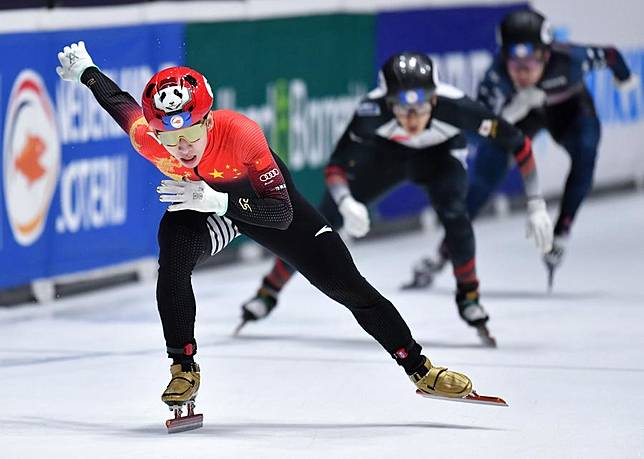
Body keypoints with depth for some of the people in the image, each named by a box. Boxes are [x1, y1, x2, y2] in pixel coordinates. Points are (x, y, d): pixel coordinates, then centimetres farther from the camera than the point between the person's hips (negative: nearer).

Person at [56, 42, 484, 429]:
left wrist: (217, 200, -54)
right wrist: (84, 71, 10)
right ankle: (184, 369, -13)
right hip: (197, 206, 2)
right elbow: (121, 101, -7)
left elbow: (282, 215, -40)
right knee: (173, 262, -31)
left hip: (260, 194, -2)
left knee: (344, 282, -3)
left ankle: (420, 368, 9)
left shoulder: (241, 132, -42)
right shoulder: (146, 138, -32)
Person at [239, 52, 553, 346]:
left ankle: (468, 295, -7)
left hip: (441, 154, -1)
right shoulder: (372, 112, -40)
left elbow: (517, 143, -31)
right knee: (326, 218, -5)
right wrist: (346, 203, -53)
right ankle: (269, 291, 15)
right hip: (385, 151, 1)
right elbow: (335, 166, -32)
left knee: (451, 210, -29)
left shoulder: (455, 107, -42)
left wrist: (536, 206, -30)